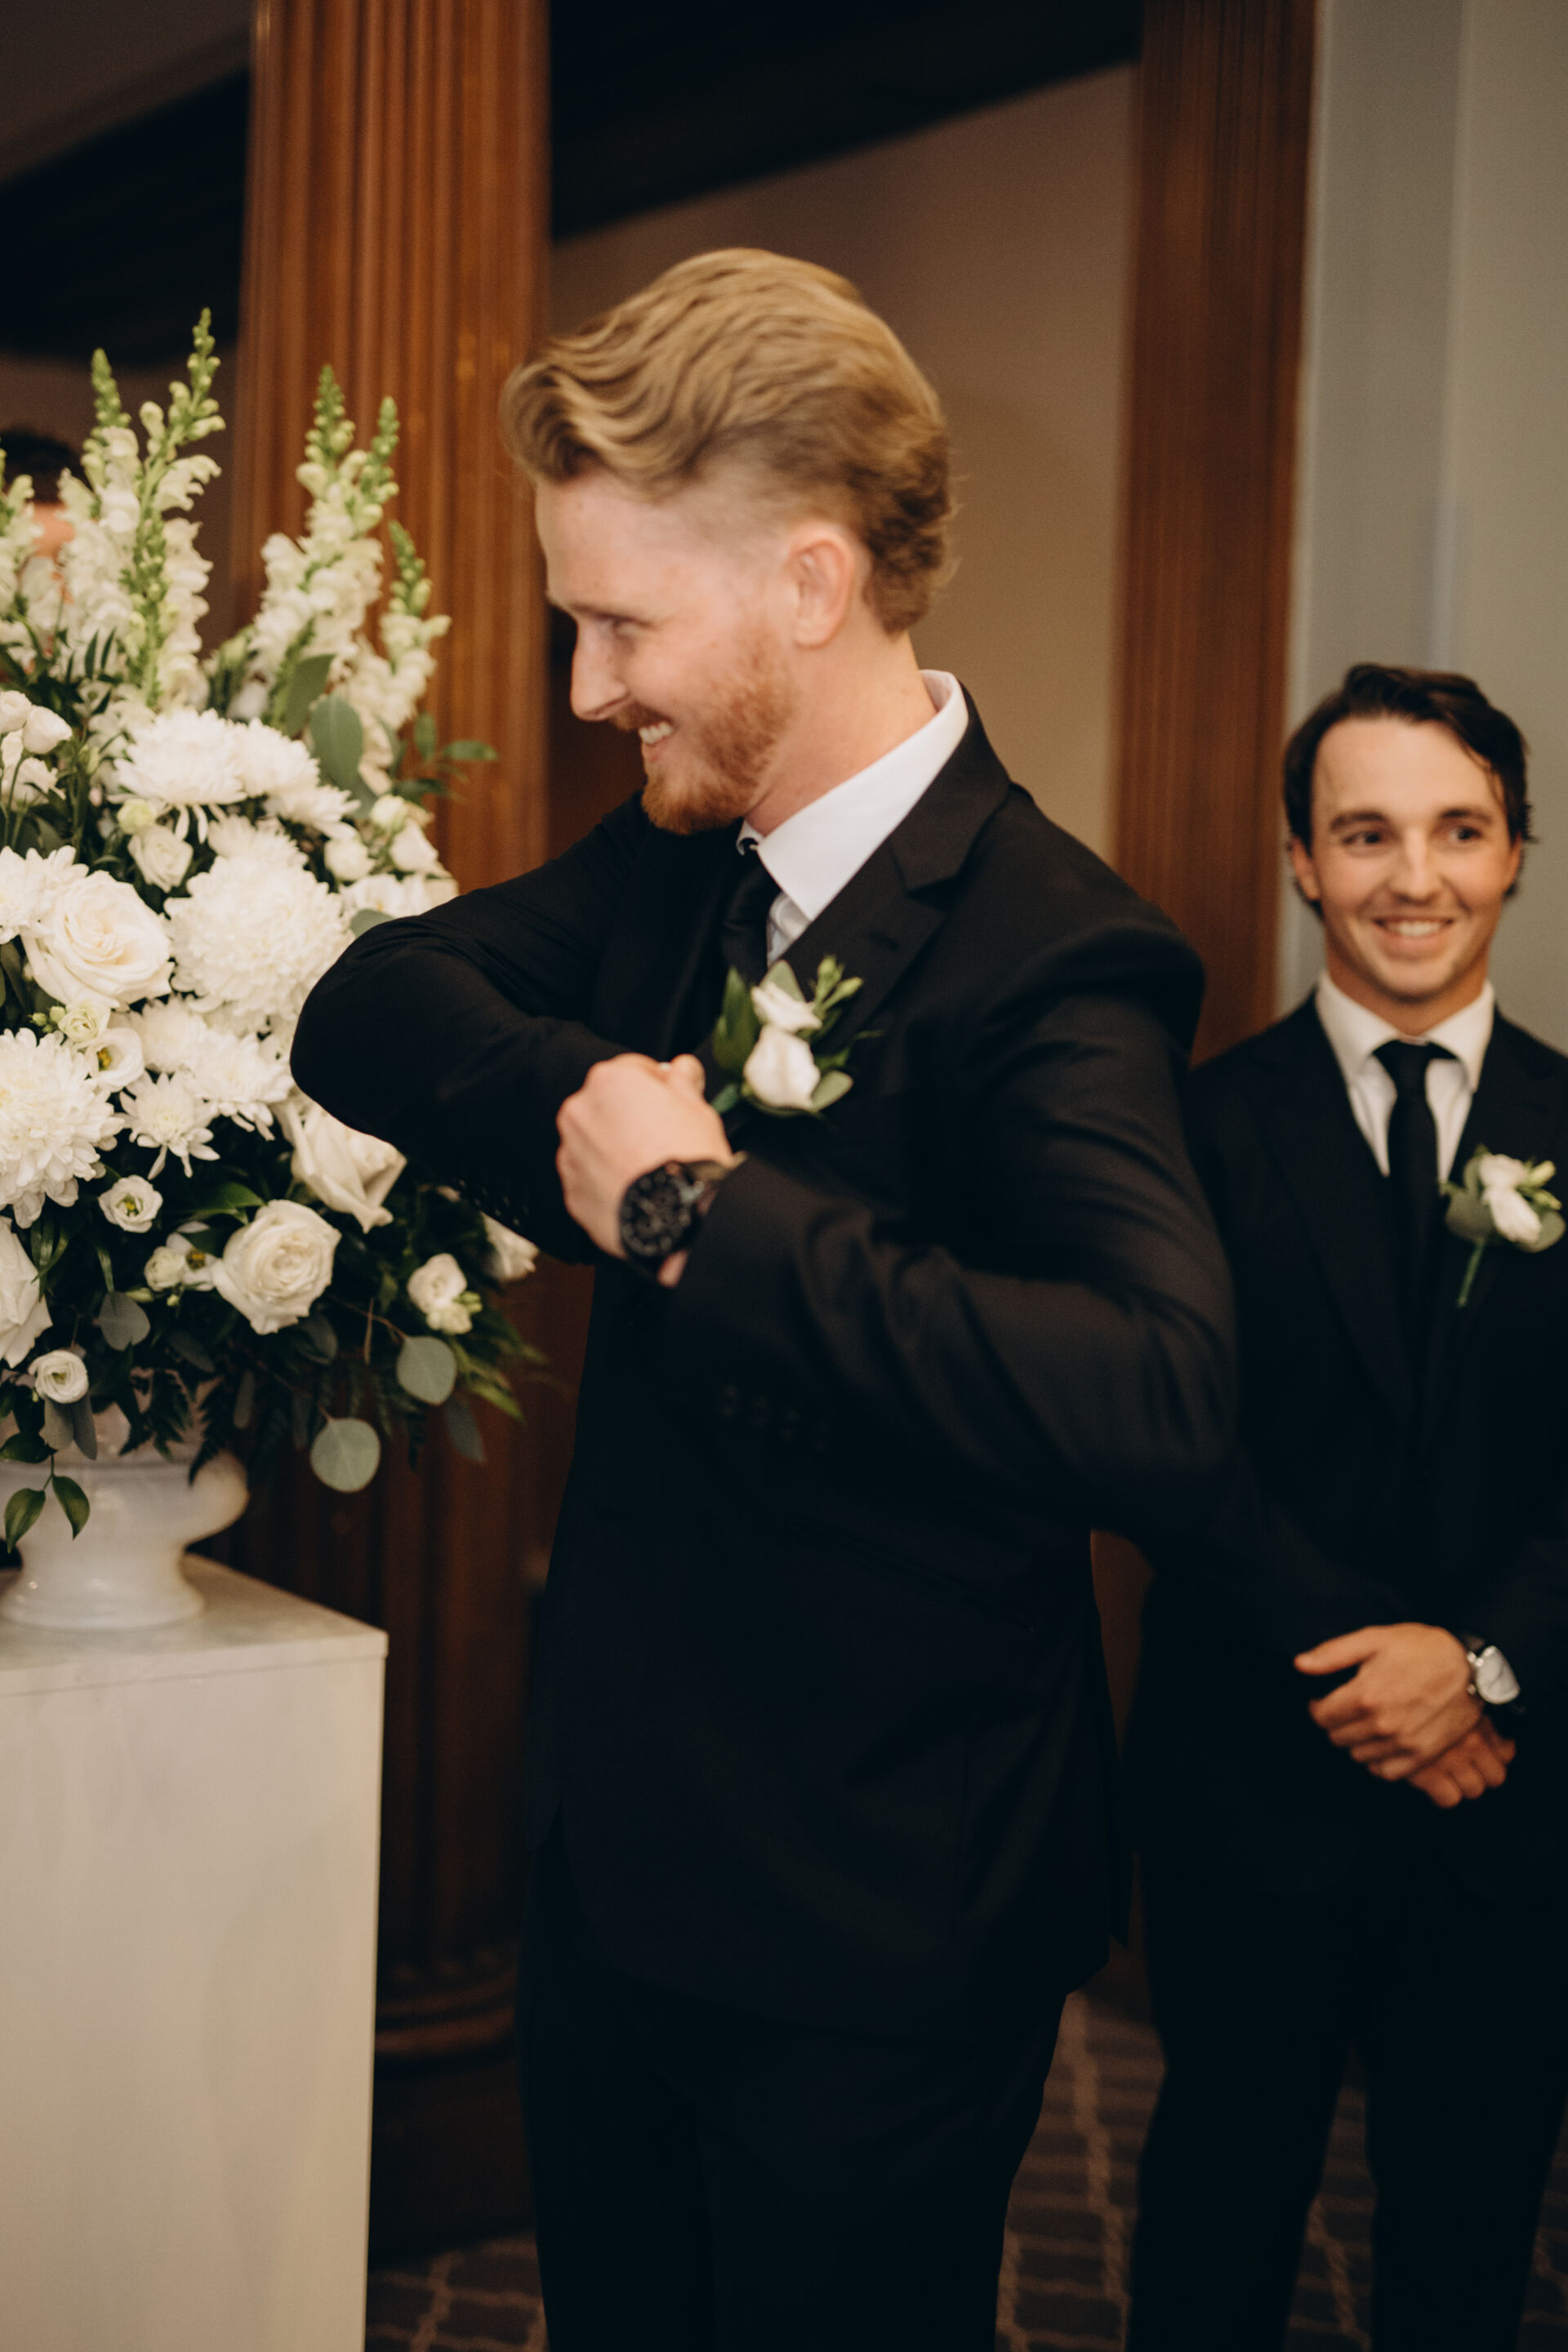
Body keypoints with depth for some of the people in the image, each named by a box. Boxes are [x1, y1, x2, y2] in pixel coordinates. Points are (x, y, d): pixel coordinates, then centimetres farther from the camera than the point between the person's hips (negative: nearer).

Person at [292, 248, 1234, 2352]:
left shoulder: (1050, 957, -24)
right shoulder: (677, 860, 2)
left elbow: (1160, 1405, -39)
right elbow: (368, 1013, 0)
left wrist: (703, 1209, -31)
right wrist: (603, 1106, -18)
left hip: (870, 1950, -7)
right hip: (616, 1860, 7)